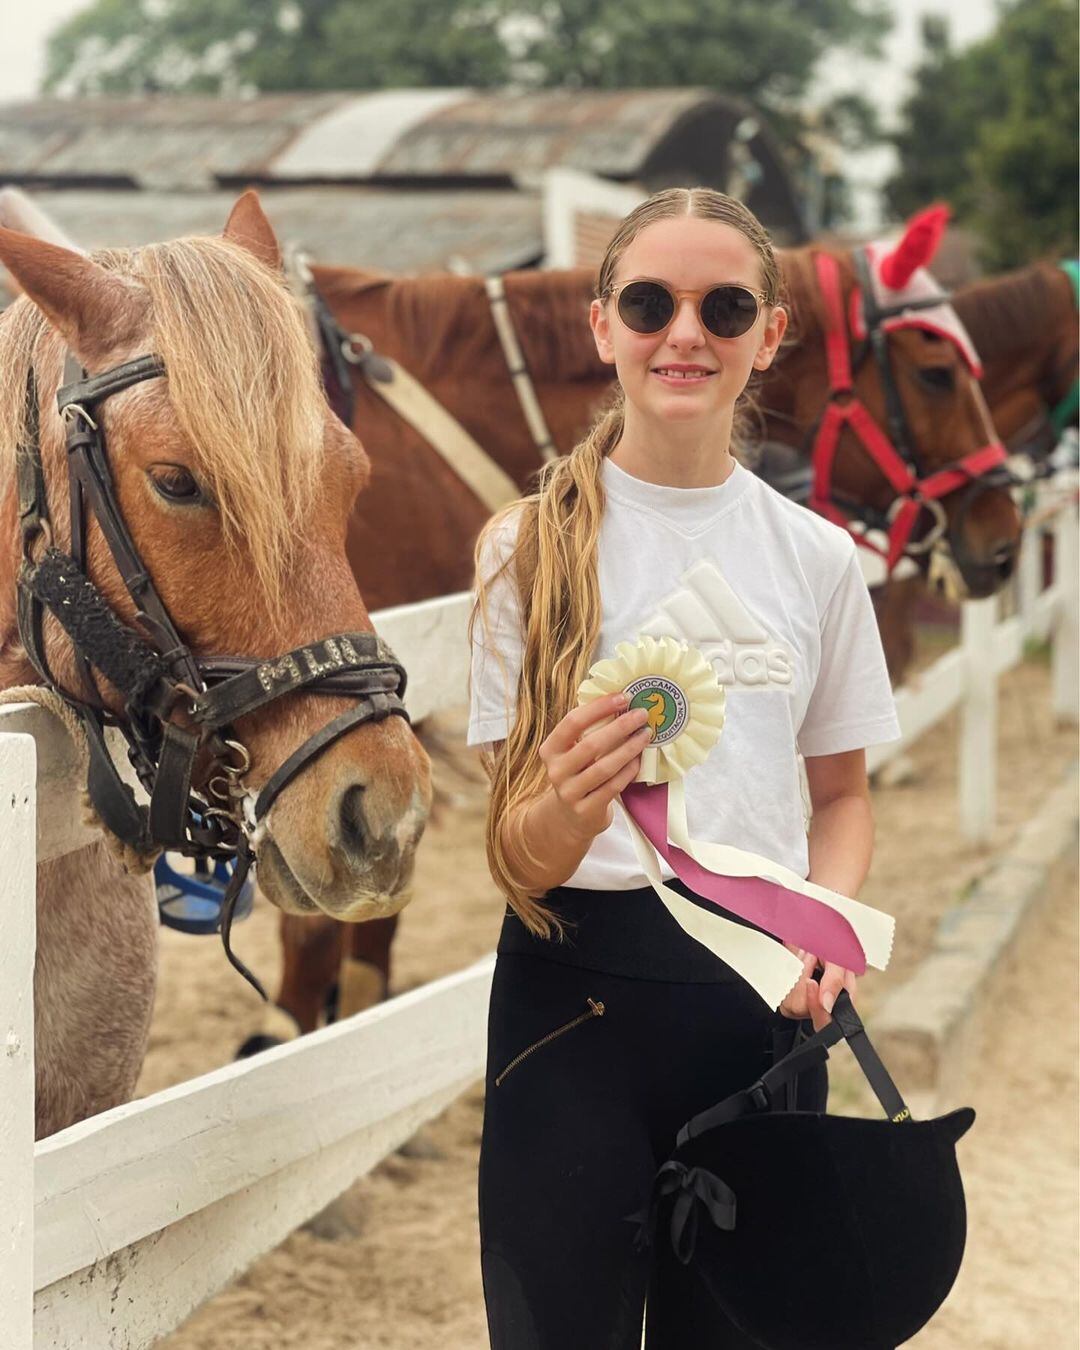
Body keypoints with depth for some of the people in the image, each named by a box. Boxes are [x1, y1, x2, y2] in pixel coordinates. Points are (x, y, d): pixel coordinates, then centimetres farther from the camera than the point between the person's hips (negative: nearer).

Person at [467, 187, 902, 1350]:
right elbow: (515, 857, -8)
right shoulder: (534, 546, -5)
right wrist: (568, 805, -31)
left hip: (764, 991, 3)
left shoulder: (816, 557, 3)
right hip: (580, 984, -2)